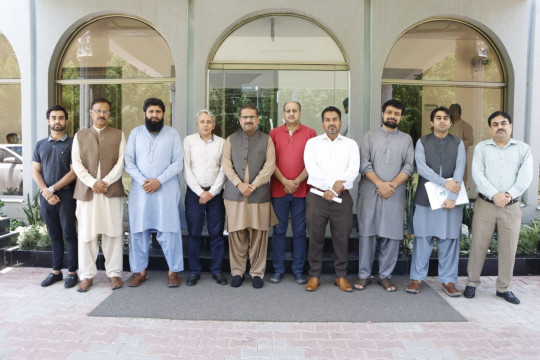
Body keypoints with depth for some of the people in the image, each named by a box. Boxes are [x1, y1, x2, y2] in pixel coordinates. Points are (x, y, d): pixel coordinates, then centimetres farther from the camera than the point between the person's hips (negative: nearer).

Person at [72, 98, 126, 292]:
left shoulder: (119, 135, 9)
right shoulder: (80, 135, 12)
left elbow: (121, 162, -1)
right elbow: (76, 164, 2)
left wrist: (106, 182, -13)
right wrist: (93, 183, -12)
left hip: (112, 190, -1)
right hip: (86, 191, 1)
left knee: (112, 233, 3)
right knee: (86, 234, 4)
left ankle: (114, 273, 12)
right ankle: (87, 275, 14)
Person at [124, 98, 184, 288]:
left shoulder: (172, 133, 4)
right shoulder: (135, 133, 9)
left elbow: (178, 162, -2)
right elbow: (128, 161, 3)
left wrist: (159, 180, -13)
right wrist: (142, 181, -11)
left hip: (166, 190, -2)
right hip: (140, 190, 2)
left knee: (169, 231, -1)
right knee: (138, 230, 6)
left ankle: (173, 271, 10)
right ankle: (140, 271, 19)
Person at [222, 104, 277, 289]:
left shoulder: (267, 139, 9)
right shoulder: (231, 140, 13)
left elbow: (270, 165, -1)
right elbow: (226, 164, 3)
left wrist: (254, 185, -11)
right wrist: (239, 184, -11)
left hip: (259, 195, -1)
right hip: (234, 194, 1)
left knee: (258, 235, 2)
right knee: (236, 235, 3)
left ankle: (257, 272, 14)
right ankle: (237, 271, 16)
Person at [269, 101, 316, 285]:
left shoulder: (310, 133, 4)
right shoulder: (274, 133, 6)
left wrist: (297, 181, -9)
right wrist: (284, 181, -9)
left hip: (301, 190, 0)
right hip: (278, 189, 1)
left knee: (300, 231, 6)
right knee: (278, 230, 6)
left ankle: (298, 270, 17)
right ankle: (278, 270, 16)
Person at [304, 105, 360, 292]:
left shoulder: (351, 144, 11)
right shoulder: (313, 143, 8)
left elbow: (353, 170, -2)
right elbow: (312, 168, -6)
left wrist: (335, 190, -13)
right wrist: (332, 183, -16)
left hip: (342, 197, 1)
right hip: (317, 196, -1)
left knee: (342, 238, 5)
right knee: (315, 237, 3)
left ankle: (341, 276, 19)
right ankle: (314, 276, 16)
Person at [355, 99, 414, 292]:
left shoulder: (406, 139, 13)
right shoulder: (370, 136, 8)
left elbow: (409, 167, 3)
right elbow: (364, 164, -2)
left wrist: (392, 184, -11)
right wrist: (381, 184, -12)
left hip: (395, 195, 2)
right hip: (370, 192, -1)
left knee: (392, 235, 3)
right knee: (367, 233, 1)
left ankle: (385, 276, 16)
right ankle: (364, 275, 12)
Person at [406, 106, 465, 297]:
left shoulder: (458, 143, 8)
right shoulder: (422, 142, 6)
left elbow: (459, 171, -4)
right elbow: (421, 167, -9)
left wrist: (451, 197, -15)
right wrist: (444, 182, -18)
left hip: (451, 200, 1)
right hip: (425, 198, -1)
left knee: (449, 240, 5)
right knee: (422, 239, 4)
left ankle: (448, 280, 18)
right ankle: (417, 278, 16)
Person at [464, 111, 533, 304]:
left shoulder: (523, 149, 7)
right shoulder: (481, 147, 4)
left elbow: (525, 177, -4)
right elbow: (477, 174, -7)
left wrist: (509, 194, -19)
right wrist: (494, 195, -19)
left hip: (512, 207, 1)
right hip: (485, 204, -1)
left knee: (508, 249, 6)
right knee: (478, 245, 3)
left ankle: (503, 288, 20)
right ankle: (472, 283, 17)